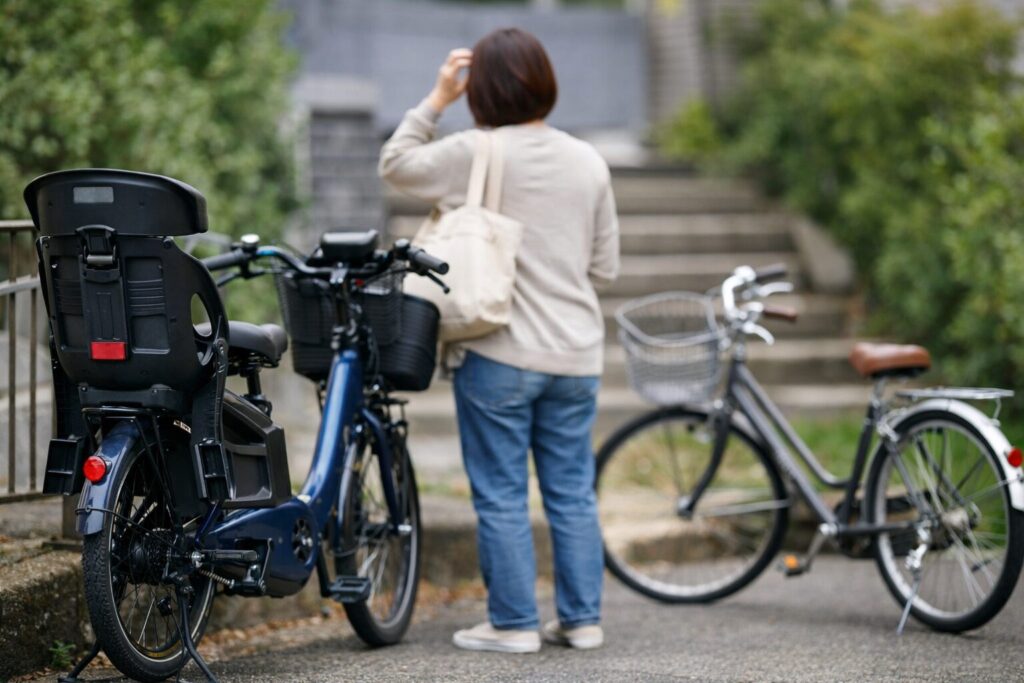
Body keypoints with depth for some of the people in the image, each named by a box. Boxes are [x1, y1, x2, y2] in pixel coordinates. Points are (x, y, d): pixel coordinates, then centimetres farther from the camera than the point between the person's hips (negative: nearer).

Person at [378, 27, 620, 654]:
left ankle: (514, 623, 6)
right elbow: (606, 268, 9)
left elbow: (396, 164, 6)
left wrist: (436, 100, 10)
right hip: (577, 355, 5)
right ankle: (583, 619, 16)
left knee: (502, 496, 3)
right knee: (573, 494, 12)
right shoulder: (588, 162, 4)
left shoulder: (474, 155, -10)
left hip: (499, 353, -4)